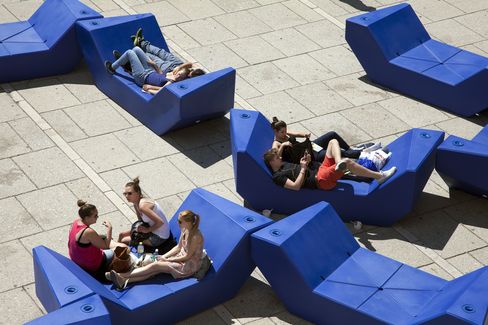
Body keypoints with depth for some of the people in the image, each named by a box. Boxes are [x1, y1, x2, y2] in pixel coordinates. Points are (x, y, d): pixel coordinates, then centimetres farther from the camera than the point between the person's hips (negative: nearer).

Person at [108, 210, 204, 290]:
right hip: (181, 257, 8)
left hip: (190, 265, -8)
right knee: (155, 270, -14)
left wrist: (167, 260, -12)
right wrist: (164, 256, 0)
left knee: (155, 266, -19)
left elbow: (187, 256, -19)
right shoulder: (185, 230, 2)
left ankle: (121, 275, -24)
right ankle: (124, 281, -29)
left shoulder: (196, 237, -25)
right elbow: (178, 247, 12)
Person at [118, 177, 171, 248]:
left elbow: (160, 222, -33)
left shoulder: (142, 206, -29)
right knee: (121, 235, 16)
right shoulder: (136, 204, -1)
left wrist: (147, 230, -20)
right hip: (152, 230, 9)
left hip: (159, 238, -9)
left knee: (123, 241, -7)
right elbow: (141, 220, 13)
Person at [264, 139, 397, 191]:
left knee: (333, 141, 6)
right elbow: (296, 186, -19)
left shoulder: (284, 164, 22)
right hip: (321, 180, -11)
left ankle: (339, 164, -23)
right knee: (347, 162, -29)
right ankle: (379, 176, -23)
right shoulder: (277, 176, -8)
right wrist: (303, 168, -13)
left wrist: (307, 161, 6)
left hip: (321, 169, 11)